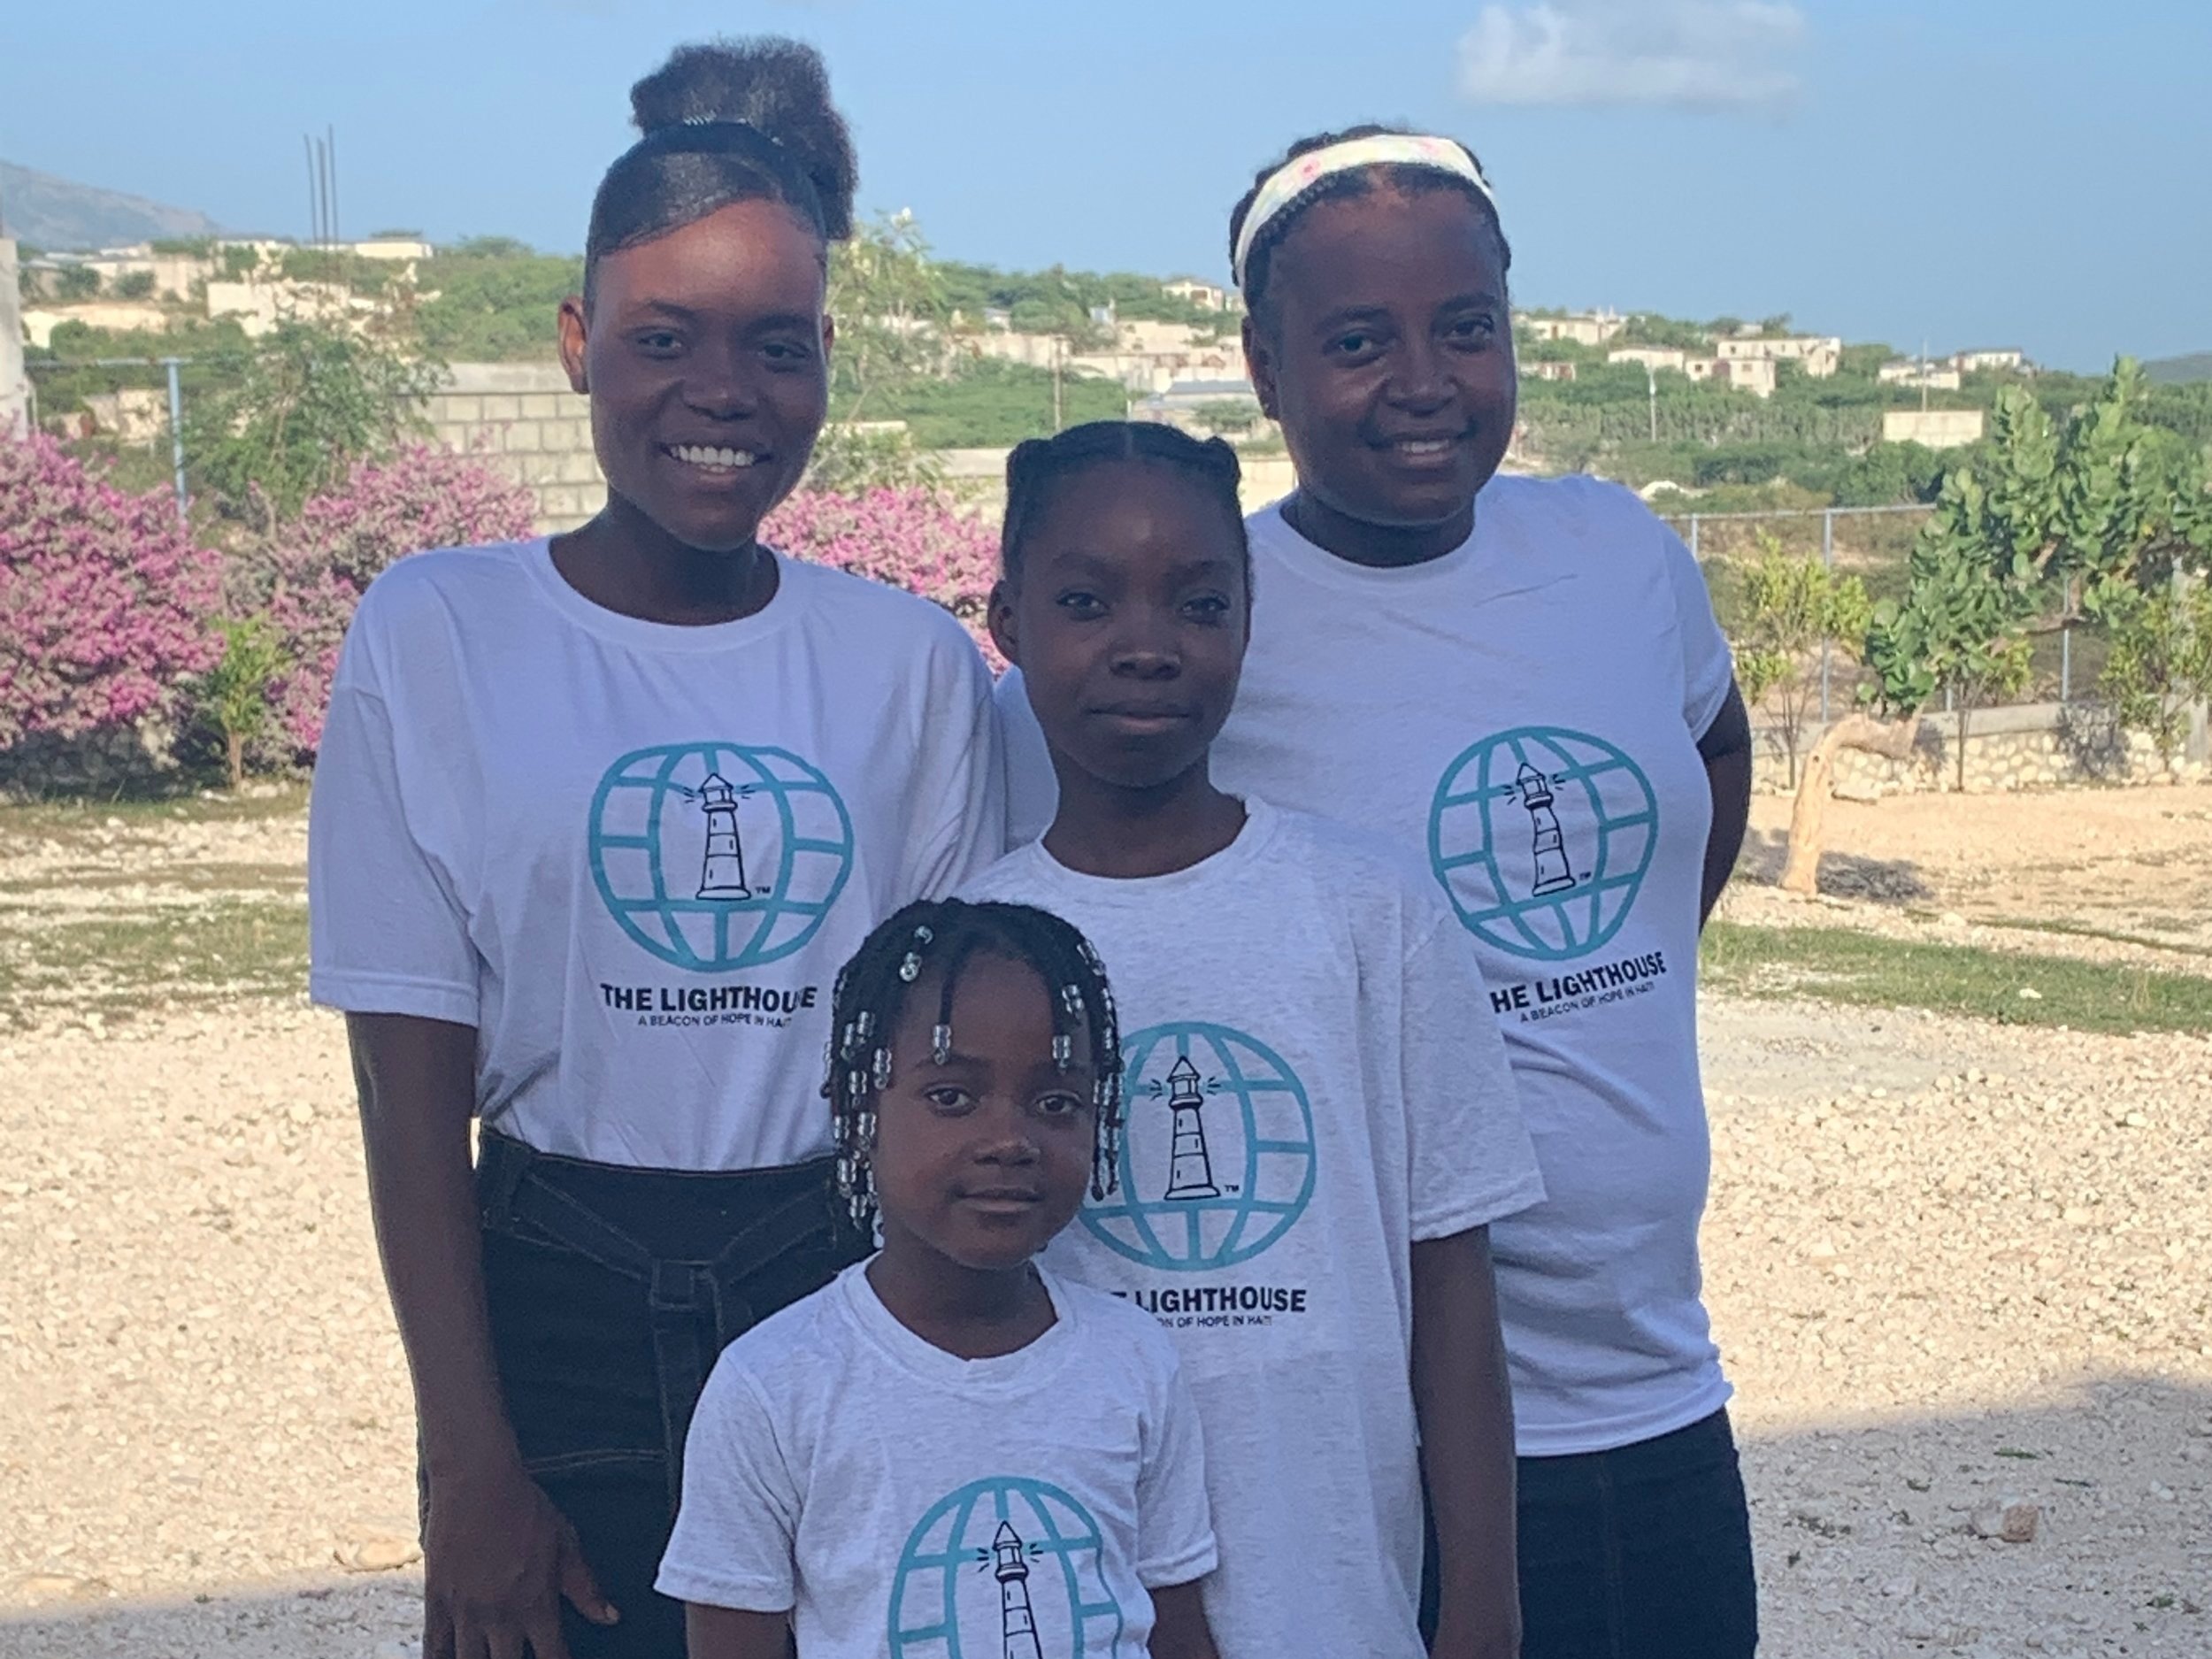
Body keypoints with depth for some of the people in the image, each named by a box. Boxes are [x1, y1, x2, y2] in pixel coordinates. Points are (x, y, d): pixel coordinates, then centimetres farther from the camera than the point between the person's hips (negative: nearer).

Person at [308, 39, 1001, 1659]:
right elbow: (412, 1091, -5)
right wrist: (473, 1460, -8)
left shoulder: (915, 663, 1)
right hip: (555, 1316, -1)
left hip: (854, 1295, 2)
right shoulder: (435, 633, -5)